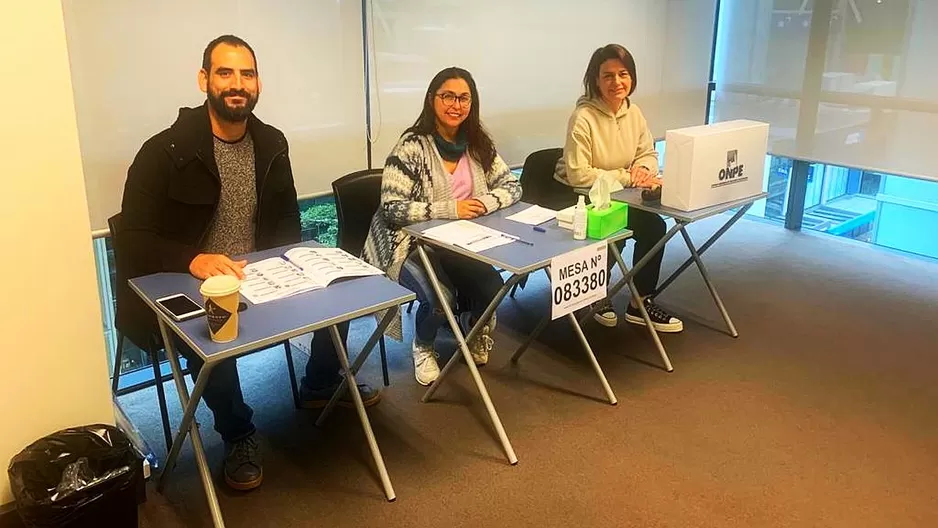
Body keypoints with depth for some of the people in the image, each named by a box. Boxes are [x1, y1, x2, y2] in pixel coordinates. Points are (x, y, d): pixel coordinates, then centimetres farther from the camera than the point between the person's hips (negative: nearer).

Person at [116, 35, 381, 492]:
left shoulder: (271, 143, 3)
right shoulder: (165, 151, -14)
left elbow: (287, 218, 12)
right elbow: (135, 240, -16)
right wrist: (193, 260, -34)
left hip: (257, 280, 5)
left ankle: (320, 386, 19)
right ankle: (238, 435, -2)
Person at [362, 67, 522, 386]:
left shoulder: (478, 144, 4)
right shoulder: (412, 145, -14)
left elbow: (512, 186, 6)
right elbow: (391, 208, -20)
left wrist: (486, 202, -17)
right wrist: (449, 209, -26)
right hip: (414, 245, -5)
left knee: (492, 286, -22)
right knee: (441, 299, -30)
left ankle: (474, 327, 17)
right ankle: (423, 347, 7)